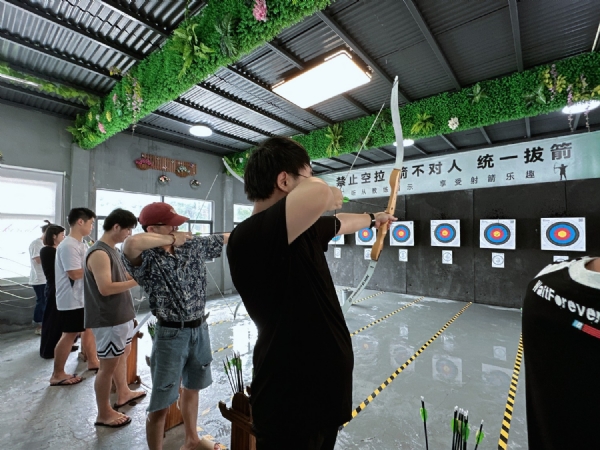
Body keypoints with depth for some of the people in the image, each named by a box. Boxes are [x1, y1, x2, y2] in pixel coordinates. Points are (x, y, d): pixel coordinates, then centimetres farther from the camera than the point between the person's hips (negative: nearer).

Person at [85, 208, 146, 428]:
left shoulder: (112, 250, 8)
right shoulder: (99, 253, -23)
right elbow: (106, 288, -29)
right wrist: (137, 281, -26)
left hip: (121, 315, 10)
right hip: (109, 319, -10)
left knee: (123, 354, 24)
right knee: (108, 365, 5)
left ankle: (123, 393, 43)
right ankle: (103, 413, 23)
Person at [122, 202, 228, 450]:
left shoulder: (194, 245, -1)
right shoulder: (146, 259, -16)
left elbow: (227, 238, 7)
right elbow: (131, 243, -39)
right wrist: (171, 240, -24)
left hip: (199, 329, 6)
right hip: (171, 335, -5)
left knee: (191, 389, 26)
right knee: (160, 405, 9)